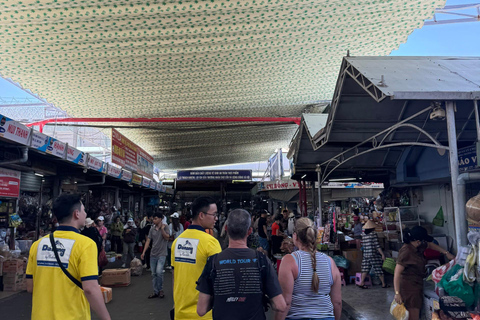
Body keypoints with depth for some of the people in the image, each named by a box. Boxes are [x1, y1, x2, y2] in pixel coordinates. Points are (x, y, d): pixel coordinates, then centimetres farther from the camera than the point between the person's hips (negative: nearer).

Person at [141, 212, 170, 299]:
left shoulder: (165, 226, -4)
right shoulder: (152, 228, 7)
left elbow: (167, 238, -12)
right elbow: (148, 241, 8)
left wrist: (162, 229, -20)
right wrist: (143, 252, 2)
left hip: (161, 254, -5)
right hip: (153, 254, 5)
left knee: (159, 272, -18)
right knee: (153, 274, 9)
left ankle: (160, 290, 3)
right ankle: (155, 292, 21)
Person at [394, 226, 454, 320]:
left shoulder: (418, 247, 3)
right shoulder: (406, 252, -24)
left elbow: (430, 244, 26)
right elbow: (397, 274, -25)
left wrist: (446, 253, 19)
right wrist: (397, 293, -26)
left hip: (416, 285, 9)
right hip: (409, 287, -9)